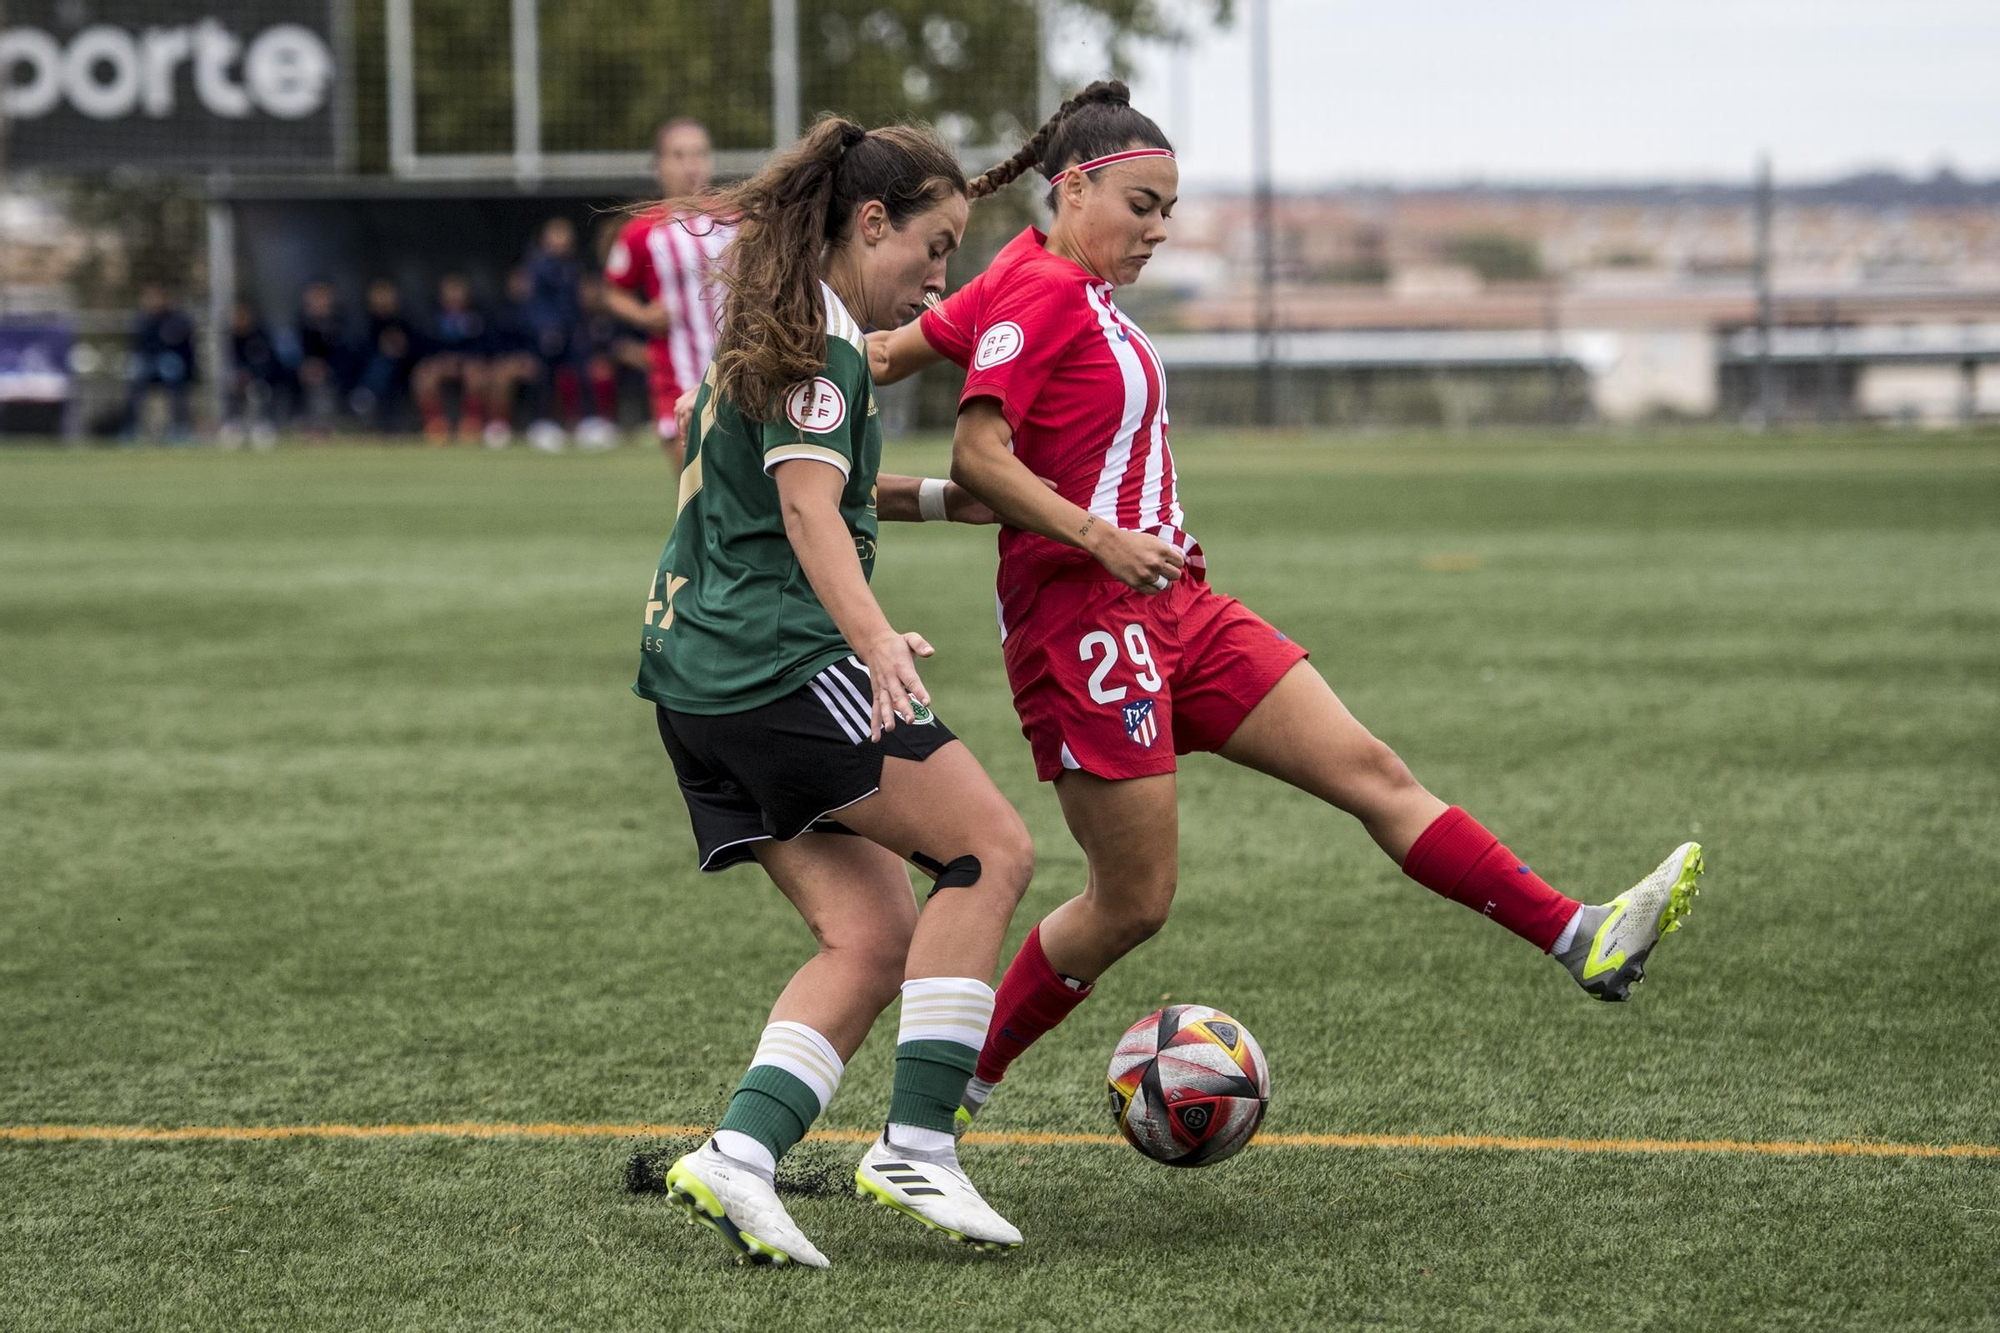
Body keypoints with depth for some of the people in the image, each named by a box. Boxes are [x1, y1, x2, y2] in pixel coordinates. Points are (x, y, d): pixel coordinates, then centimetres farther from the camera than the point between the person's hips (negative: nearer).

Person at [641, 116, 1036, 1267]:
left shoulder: (773, 330, 20)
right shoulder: (824, 344, -11)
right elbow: (809, 512, -25)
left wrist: (941, 500, 33)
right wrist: (877, 639, -39)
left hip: (699, 680, 10)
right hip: (782, 661, -10)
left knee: (873, 938, 5)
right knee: (991, 848, -7)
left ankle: (740, 1157, -7)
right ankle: (917, 1147, -12)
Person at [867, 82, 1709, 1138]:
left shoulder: (1073, 290, 16)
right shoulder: (1043, 287, -11)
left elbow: (887, 352, 18)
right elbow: (977, 457, -20)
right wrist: (1103, 542, -25)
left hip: (1173, 609, 10)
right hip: (1084, 618, -10)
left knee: (1370, 771, 1)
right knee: (1134, 902, -4)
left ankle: (1586, 942, -3)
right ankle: (953, 1091, 11)